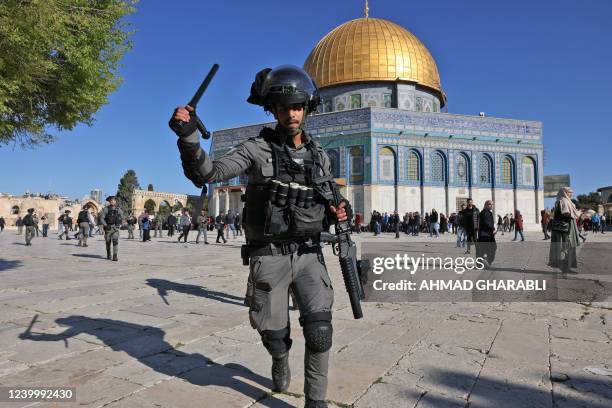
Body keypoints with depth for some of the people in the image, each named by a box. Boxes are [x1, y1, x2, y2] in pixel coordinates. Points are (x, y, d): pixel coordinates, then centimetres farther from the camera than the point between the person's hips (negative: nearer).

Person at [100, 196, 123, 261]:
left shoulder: (118, 209, 4)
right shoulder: (105, 209, -3)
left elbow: (121, 218, 13)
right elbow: (101, 217, -7)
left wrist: (119, 225, 2)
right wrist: (106, 225, -14)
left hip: (115, 228, 0)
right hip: (108, 228, 0)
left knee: (115, 241, -15)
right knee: (108, 242, 11)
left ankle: (115, 256, -17)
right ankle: (108, 255, 33)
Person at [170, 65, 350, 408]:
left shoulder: (319, 156, 7)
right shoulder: (257, 150, -5)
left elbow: (329, 207, 16)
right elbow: (205, 174, -15)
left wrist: (340, 213, -8)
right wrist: (188, 136, -33)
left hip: (309, 255, 2)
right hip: (269, 257, -2)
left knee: (319, 330, -11)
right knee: (274, 333, 10)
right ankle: (281, 361, 47)